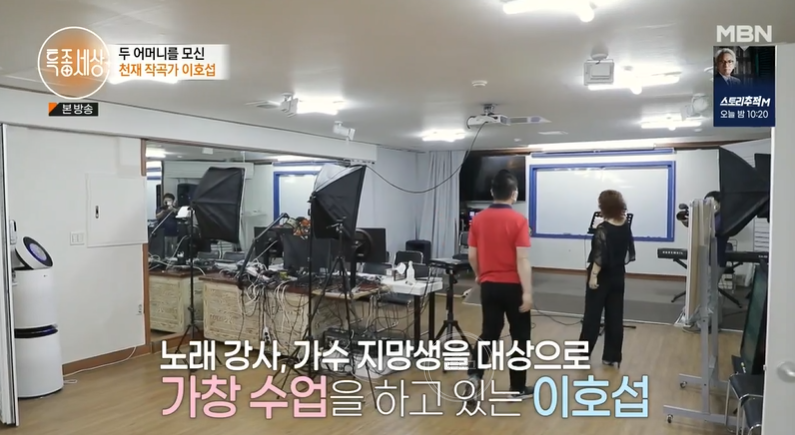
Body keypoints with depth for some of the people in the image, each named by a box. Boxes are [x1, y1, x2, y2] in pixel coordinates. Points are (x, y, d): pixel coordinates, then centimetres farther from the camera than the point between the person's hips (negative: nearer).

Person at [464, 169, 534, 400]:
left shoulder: (478, 219, 1)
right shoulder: (518, 220, -13)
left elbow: (472, 255, 5)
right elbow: (522, 259, -18)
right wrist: (527, 292, -16)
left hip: (489, 285, 4)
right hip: (513, 286, -4)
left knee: (489, 334, 12)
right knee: (520, 336, 10)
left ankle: (474, 376, -5)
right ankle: (518, 388, 18)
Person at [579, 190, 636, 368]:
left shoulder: (603, 229, -18)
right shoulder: (625, 226, 3)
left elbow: (600, 256, -24)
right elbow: (629, 251, 14)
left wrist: (593, 275, -23)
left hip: (602, 278, -6)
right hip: (618, 277, 6)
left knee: (592, 316, 4)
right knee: (615, 317, 8)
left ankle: (584, 352, 13)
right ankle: (613, 358, 13)